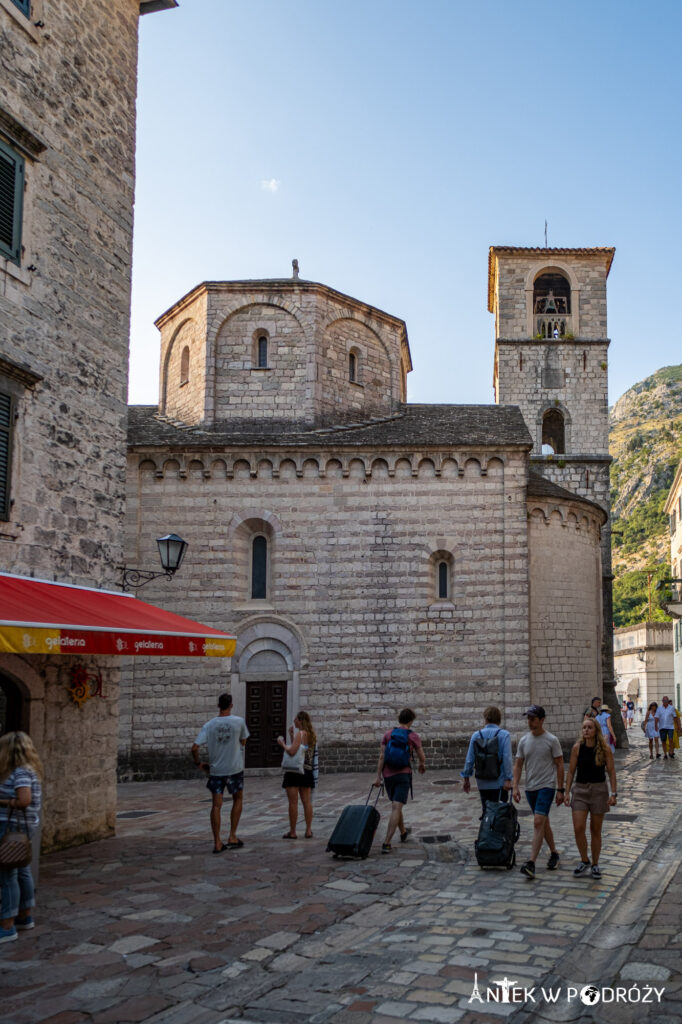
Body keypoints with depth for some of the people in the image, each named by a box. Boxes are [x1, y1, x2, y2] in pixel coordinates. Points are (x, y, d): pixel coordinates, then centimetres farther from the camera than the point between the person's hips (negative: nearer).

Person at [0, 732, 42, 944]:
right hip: (22, 826, 10)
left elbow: (24, 800, -29)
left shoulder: (21, 772, -18)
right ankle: (25, 917, 30)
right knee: (22, 872, 18)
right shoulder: (27, 769, 11)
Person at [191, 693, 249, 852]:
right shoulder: (239, 721, -7)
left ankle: (217, 843, 5)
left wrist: (199, 763, 6)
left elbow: (194, 748, -9)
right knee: (238, 799, 18)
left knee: (216, 805, 5)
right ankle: (232, 836, 14)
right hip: (234, 768, -1)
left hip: (215, 769, 1)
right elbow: (243, 742, 8)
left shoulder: (208, 725, -4)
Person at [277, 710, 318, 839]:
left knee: (293, 802, -1)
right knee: (307, 802, 10)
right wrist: (291, 734, 12)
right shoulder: (311, 734, 10)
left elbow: (292, 752, -23)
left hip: (294, 771, -8)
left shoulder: (300, 733, -15)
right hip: (307, 772, 8)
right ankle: (308, 830, 12)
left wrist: (282, 743, -9)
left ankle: (292, 832, 3)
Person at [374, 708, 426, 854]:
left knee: (396, 805, 24)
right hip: (403, 775, -4)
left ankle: (403, 832, 44)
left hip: (388, 775, 4)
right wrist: (422, 765, 28)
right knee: (396, 809, -8)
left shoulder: (388, 734, 2)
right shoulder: (413, 736, -4)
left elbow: (382, 756, -4)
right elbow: (422, 757, 5)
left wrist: (378, 776, -4)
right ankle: (386, 843, -18)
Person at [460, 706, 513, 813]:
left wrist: (466, 778, 13)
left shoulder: (476, 735, 1)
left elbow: (469, 759, 3)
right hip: (498, 782, -3)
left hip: (482, 783, 3)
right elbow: (507, 758, -14)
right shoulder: (504, 735, -6)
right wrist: (508, 779, -13)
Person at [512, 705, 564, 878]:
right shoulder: (523, 740, 5)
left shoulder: (551, 740, -8)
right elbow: (518, 765, 8)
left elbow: (559, 765, -5)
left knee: (538, 822, -15)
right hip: (530, 787, 6)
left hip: (547, 786, -6)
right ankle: (554, 853, 34)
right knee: (543, 822, 17)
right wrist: (515, 787, -2)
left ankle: (531, 863, -19)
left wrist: (560, 790, -8)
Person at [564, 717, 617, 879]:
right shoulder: (577, 747, -3)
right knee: (578, 828, -8)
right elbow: (571, 771, 2)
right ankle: (584, 861, 12)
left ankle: (595, 865, 22)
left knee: (595, 830, 7)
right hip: (580, 788, 1)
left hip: (599, 789, -1)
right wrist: (567, 792, -1)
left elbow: (611, 771, -3)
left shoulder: (604, 748, -7)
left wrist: (613, 793, -9)